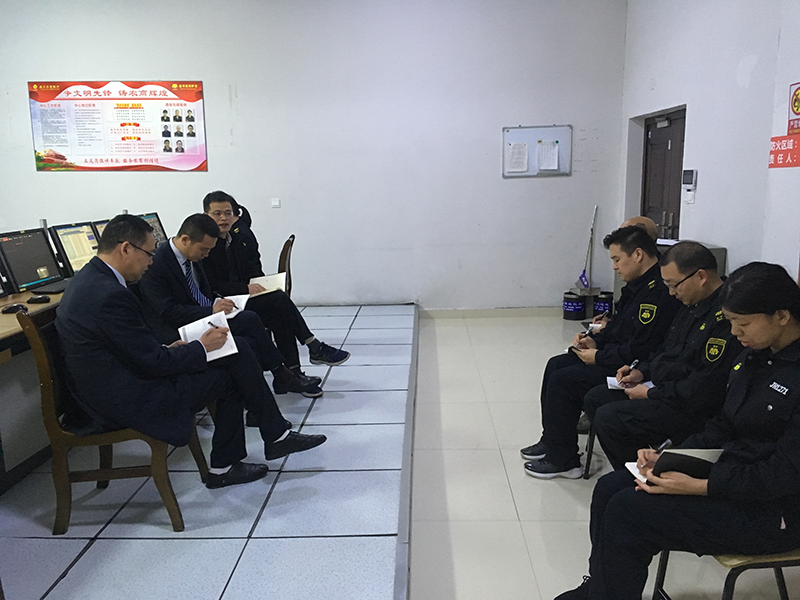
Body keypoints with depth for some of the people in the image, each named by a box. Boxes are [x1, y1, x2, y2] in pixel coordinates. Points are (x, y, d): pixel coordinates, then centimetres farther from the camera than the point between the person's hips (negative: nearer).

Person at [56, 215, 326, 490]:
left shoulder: (89, 279, 7)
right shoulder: (111, 295, -25)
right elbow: (153, 363, -20)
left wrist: (168, 350, 6)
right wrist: (201, 347, -6)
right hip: (129, 402, -10)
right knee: (230, 376, -2)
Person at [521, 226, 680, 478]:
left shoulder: (659, 292, -25)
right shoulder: (638, 285, 9)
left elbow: (641, 349, -27)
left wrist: (599, 356, -17)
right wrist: (594, 339, 4)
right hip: (614, 355, 11)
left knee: (563, 380, -15)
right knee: (556, 365, 11)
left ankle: (563, 461, -1)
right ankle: (551, 441, 20)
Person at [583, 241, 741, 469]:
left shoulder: (726, 317, -24)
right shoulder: (692, 304, 9)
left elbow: (706, 388, -26)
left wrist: (651, 394, -17)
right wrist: (641, 371, 7)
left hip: (689, 407, -11)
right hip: (659, 386, 11)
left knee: (608, 418, -21)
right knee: (594, 399, 8)